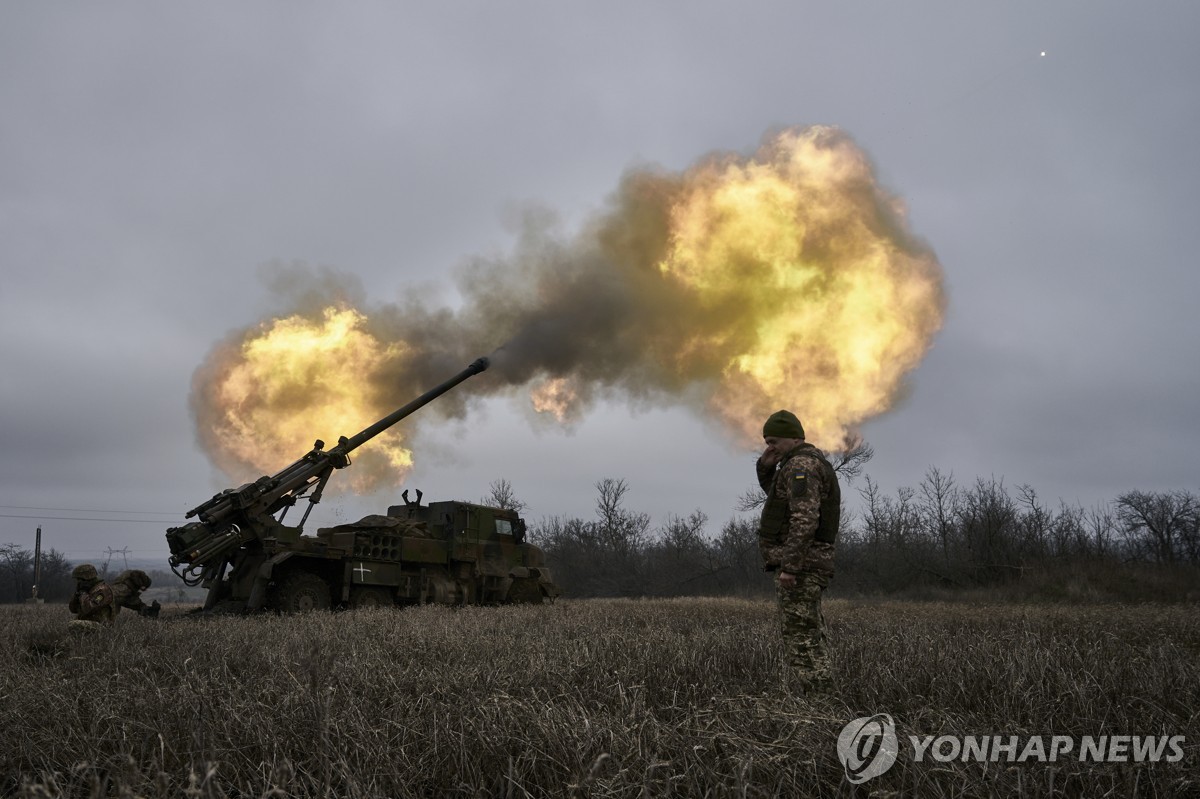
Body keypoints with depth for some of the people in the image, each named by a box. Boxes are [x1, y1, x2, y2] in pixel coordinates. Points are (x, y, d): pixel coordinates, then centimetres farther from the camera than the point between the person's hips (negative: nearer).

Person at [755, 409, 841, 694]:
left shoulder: (801, 465, -14)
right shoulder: (808, 463, 20)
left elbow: (805, 520, -24)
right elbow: (774, 492, 34)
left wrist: (789, 567, -27)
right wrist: (766, 465, 14)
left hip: (799, 566, -10)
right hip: (805, 565, 10)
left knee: (802, 639, -9)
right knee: (808, 639, 12)